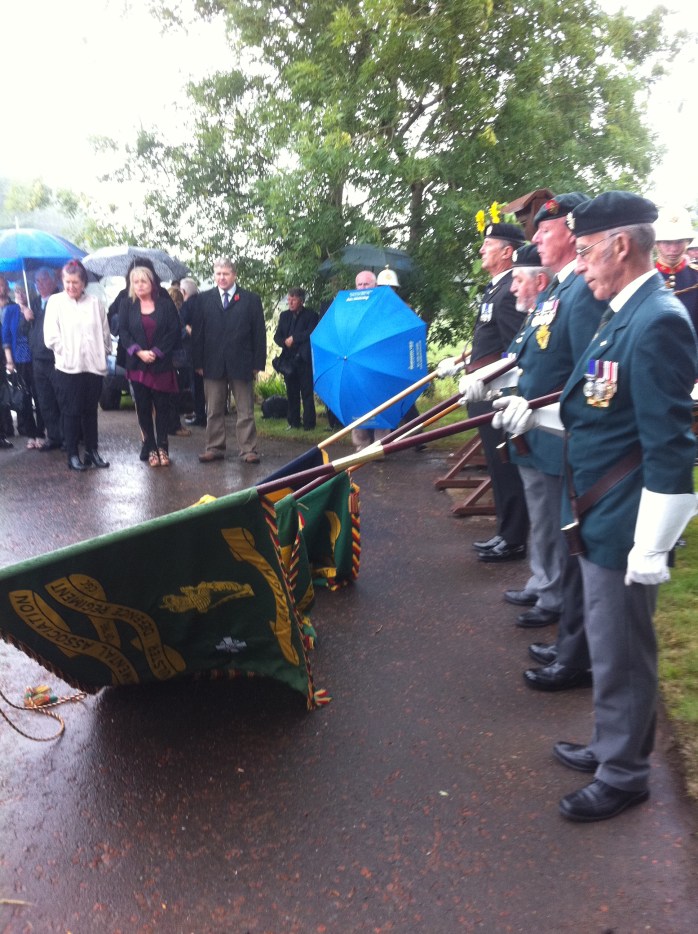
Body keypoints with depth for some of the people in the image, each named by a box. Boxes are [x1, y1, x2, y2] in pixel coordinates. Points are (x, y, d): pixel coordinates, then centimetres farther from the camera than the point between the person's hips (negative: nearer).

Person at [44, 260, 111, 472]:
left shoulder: (95, 303, 4)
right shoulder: (55, 302, 0)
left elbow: (105, 333, 8)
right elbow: (51, 337, -3)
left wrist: (101, 355, 3)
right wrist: (67, 354, -6)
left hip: (94, 366, 2)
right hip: (68, 367, -2)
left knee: (90, 411, 10)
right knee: (71, 412, 2)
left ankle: (92, 450, 21)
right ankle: (73, 454, 11)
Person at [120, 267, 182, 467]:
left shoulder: (165, 304, 3)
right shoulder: (127, 306, 8)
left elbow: (174, 331, -3)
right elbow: (123, 332, 1)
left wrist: (157, 352, -12)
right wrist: (139, 352, -14)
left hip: (161, 364, -1)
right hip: (137, 365, 1)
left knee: (162, 406, 1)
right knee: (143, 407, 4)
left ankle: (162, 447, 11)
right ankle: (150, 449, 11)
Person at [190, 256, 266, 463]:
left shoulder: (251, 299, 4)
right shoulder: (203, 299, 8)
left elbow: (259, 333, 3)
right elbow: (197, 332, 6)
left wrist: (258, 363, -3)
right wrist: (198, 362, -1)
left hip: (241, 364, -1)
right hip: (213, 364, 2)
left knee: (245, 411, 2)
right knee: (213, 411, 8)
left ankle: (248, 450, 7)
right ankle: (214, 448, 16)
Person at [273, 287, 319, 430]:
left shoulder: (311, 315, 1)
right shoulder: (284, 315, 15)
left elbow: (310, 333, -12)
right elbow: (277, 336, 11)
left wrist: (293, 338, -10)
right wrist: (285, 343, -10)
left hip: (304, 359, -4)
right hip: (289, 359, 5)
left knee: (307, 393, -2)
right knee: (291, 393, 6)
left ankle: (309, 423, 1)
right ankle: (293, 422, 13)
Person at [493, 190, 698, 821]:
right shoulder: (623, 313, 10)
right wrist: (536, 415, 10)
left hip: (625, 526, -10)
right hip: (599, 515, 10)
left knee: (621, 655, 8)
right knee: (608, 645, 22)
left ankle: (624, 775, 28)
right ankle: (610, 746, 42)